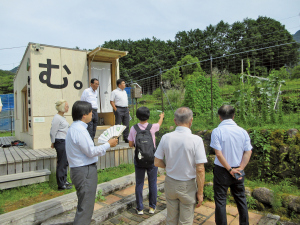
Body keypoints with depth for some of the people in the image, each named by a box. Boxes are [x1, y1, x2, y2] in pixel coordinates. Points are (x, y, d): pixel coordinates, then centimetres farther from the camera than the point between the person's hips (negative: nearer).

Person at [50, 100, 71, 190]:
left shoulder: (62, 117, 15)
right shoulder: (57, 118, -16)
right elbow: (53, 132, -15)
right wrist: (53, 143, -7)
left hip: (65, 142, 10)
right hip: (60, 142, -10)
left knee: (65, 162, 15)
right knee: (61, 162, -2)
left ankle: (64, 181, 28)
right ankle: (61, 185, 7)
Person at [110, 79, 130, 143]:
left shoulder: (124, 91, 18)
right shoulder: (115, 92, -3)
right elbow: (111, 101, -7)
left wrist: (127, 109, 15)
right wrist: (115, 109, -14)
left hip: (125, 109, 7)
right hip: (119, 109, -6)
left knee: (126, 125, 7)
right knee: (118, 125, -3)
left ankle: (126, 138, 16)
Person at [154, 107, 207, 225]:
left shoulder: (166, 138, -10)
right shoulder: (196, 140, -19)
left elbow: (157, 162, -3)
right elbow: (200, 169, -18)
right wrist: (200, 193, -7)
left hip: (170, 183, 3)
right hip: (188, 186, -3)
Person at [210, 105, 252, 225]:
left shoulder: (217, 131, -15)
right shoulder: (243, 131, -3)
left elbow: (218, 153, -19)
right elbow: (248, 152, -5)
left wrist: (230, 169, -11)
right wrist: (240, 168, -6)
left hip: (222, 170, -4)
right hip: (238, 171, 4)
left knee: (220, 200, 10)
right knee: (241, 198, 21)